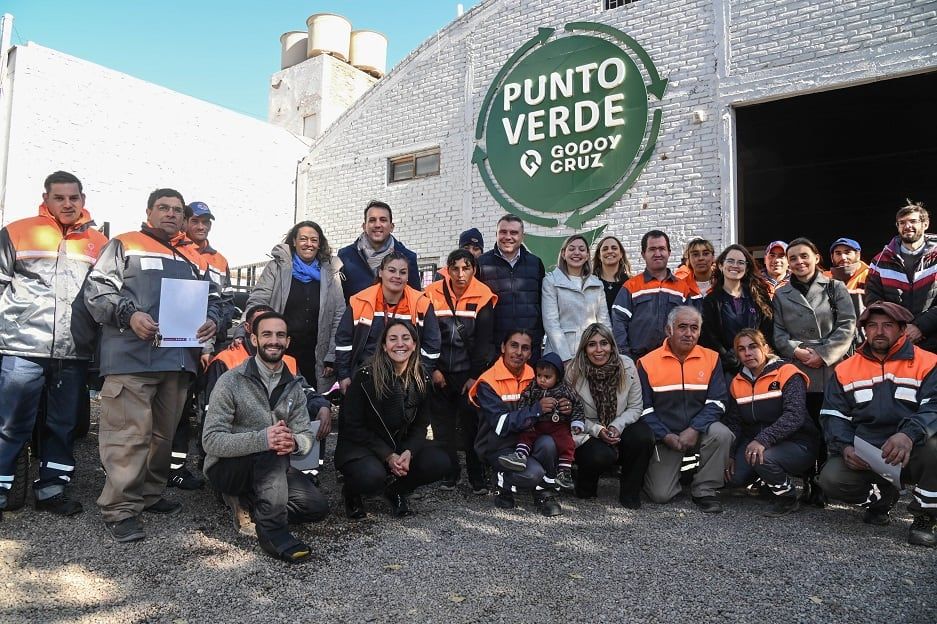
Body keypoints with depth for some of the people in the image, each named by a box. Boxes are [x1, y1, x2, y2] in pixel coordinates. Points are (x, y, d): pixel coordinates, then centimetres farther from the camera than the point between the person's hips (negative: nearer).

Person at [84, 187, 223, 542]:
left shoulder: (193, 257, 22)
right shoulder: (124, 245, 8)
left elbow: (212, 297, 24)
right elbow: (96, 290, -1)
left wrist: (212, 319, 1)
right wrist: (129, 315, -18)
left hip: (179, 357, 6)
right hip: (131, 357, -5)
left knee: (164, 433, 13)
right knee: (130, 433, -9)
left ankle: (150, 494, 26)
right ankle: (120, 509, -1)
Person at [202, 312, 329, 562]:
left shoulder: (294, 386, 4)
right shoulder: (231, 381, -14)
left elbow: (306, 435, 0)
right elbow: (211, 441, -22)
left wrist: (294, 442, -27)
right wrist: (262, 439, -37)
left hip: (270, 467, 6)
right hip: (226, 467, -6)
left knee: (318, 507, -11)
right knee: (270, 450, -35)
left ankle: (248, 501, 4)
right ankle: (273, 531, -28)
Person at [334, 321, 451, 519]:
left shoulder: (421, 380, -2)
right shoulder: (366, 376, -16)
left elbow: (420, 425, 3)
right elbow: (353, 426, -13)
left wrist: (408, 452, -18)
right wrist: (388, 456, -20)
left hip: (403, 446, 5)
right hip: (361, 446, -4)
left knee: (441, 463, -19)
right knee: (372, 476, -36)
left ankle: (396, 489, 11)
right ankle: (351, 493, 4)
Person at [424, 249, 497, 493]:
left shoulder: (483, 297, -3)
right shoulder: (433, 294, -3)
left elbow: (484, 340, -3)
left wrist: (475, 375, -6)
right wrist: (433, 369, -4)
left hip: (470, 373, -1)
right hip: (440, 373, 1)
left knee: (472, 424, -1)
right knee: (443, 424, 7)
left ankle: (478, 476, 9)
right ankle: (449, 472, 19)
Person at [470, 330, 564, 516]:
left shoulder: (534, 377, 2)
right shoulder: (488, 382, -13)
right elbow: (501, 425, -23)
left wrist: (563, 409, -13)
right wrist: (536, 410, -31)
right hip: (498, 447, -4)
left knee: (547, 443, -28)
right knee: (533, 473, -29)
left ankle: (545, 494, -4)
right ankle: (503, 486, 4)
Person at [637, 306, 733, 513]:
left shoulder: (711, 359, 0)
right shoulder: (647, 363, -4)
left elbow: (716, 402, -5)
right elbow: (644, 408, -3)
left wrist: (695, 429, -19)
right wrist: (666, 436, -15)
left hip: (700, 431, 2)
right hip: (664, 437, -1)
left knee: (721, 434, -32)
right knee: (660, 495, -13)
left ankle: (705, 490, -11)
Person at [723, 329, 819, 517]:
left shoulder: (787, 373, -12)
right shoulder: (737, 383, 7)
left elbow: (794, 416, -26)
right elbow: (733, 422, 8)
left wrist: (763, 440, -37)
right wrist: (728, 454, -6)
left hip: (797, 444, -6)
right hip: (753, 442, 6)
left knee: (763, 459, -34)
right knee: (732, 477, -17)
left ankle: (789, 499, -5)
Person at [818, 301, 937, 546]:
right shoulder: (845, 370, 8)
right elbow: (833, 416, 6)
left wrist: (910, 434, -36)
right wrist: (845, 446, -13)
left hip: (912, 453, -2)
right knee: (831, 479, -23)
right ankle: (881, 495, 14)